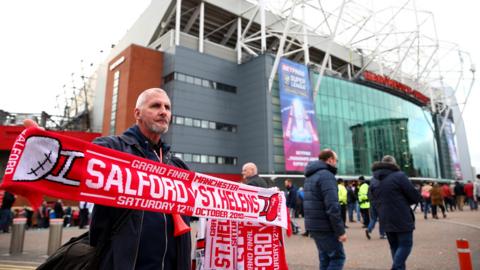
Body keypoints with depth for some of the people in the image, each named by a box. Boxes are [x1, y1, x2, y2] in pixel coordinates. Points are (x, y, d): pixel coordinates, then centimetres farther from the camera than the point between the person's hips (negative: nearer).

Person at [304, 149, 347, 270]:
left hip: (313, 225, 9)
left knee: (325, 258, 15)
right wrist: (340, 230, -17)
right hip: (324, 226, -9)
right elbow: (332, 206, -21)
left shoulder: (310, 176, 16)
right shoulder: (326, 175, -14)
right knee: (338, 257, 0)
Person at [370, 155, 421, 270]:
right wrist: (405, 202, 9)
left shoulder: (374, 180, 9)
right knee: (405, 245, 4)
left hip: (386, 221, 6)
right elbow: (416, 197, -8)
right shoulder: (399, 175, -10)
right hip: (402, 219, -6)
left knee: (394, 246, 16)